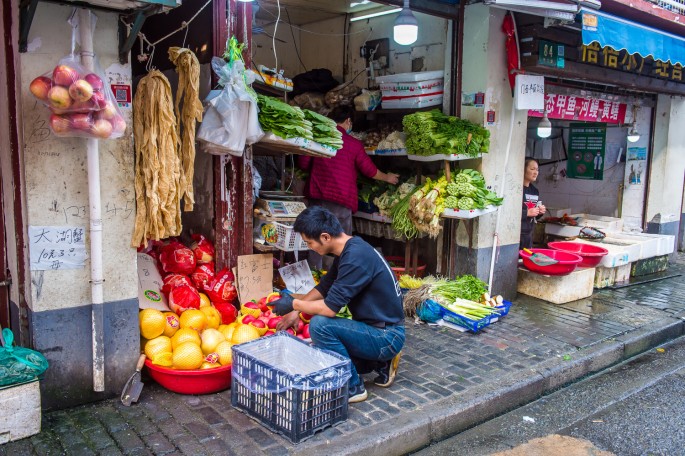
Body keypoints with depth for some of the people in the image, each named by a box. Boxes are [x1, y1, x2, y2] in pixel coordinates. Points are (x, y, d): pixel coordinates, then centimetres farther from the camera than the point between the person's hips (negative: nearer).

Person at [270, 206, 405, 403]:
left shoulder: (355, 258, -25)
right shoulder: (348, 250, 5)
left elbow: (330, 307, -26)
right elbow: (323, 287, 19)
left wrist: (294, 304, -10)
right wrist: (295, 311, 12)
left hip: (387, 336, -10)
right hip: (377, 330, 10)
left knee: (320, 325, -25)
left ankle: (353, 387, -8)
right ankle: (380, 363, 18)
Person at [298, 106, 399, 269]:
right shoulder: (354, 144, -4)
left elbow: (303, 163, 7)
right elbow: (370, 171, 5)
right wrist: (387, 177, 24)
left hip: (317, 196, 3)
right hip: (341, 200, -3)